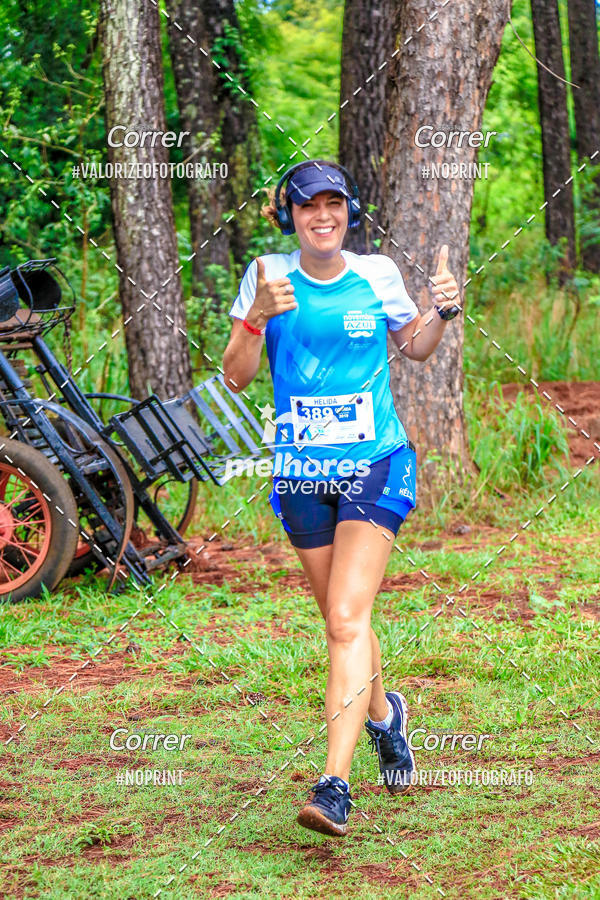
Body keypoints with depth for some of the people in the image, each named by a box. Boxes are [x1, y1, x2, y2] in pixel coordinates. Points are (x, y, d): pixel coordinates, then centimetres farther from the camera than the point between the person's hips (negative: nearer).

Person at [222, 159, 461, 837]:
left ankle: (334, 787, -22)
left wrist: (443, 311, -3)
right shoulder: (268, 275, 0)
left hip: (375, 464, -2)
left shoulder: (376, 273, 1)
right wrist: (258, 317, -19)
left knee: (347, 618, -16)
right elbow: (236, 377, -3)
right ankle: (383, 714, 45)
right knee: (340, 621, 14)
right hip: (301, 472, 2)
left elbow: (414, 347, 17)